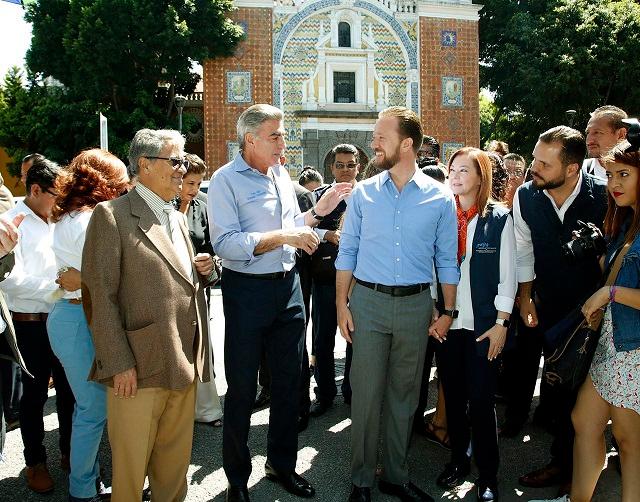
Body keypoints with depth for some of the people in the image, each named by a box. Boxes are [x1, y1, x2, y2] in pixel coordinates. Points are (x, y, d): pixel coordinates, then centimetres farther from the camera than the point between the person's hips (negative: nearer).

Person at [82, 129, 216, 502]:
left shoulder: (178, 219, 16)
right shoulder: (112, 215, -8)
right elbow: (100, 296, -12)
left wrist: (205, 270, 3)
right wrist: (118, 364, -15)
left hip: (184, 366, 7)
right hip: (139, 370, -7)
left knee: (175, 463, 18)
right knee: (131, 464, 7)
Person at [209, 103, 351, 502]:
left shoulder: (281, 175, 10)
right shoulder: (226, 180, -11)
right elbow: (225, 243, -22)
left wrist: (317, 211, 2)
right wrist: (282, 237, -26)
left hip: (289, 286, 7)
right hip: (248, 290, -6)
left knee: (289, 380, 16)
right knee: (242, 389, 7)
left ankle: (282, 463, 35)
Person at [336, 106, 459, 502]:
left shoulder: (441, 198, 0)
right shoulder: (363, 193, 2)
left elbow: (447, 260, 5)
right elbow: (347, 253, 4)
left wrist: (448, 311, 2)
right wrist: (342, 304, -2)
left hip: (415, 305, 0)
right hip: (368, 301, 0)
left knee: (404, 394, 12)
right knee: (366, 394, 4)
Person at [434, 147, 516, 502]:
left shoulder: (499, 218, -2)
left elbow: (508, 275, -2)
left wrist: (501, 323, -6)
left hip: (483, 324, -3)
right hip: (446, 322, 3)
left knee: (481, 400, 1)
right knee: (453, 396, 11)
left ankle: (488, 473, 18)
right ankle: (458, 459, 30)